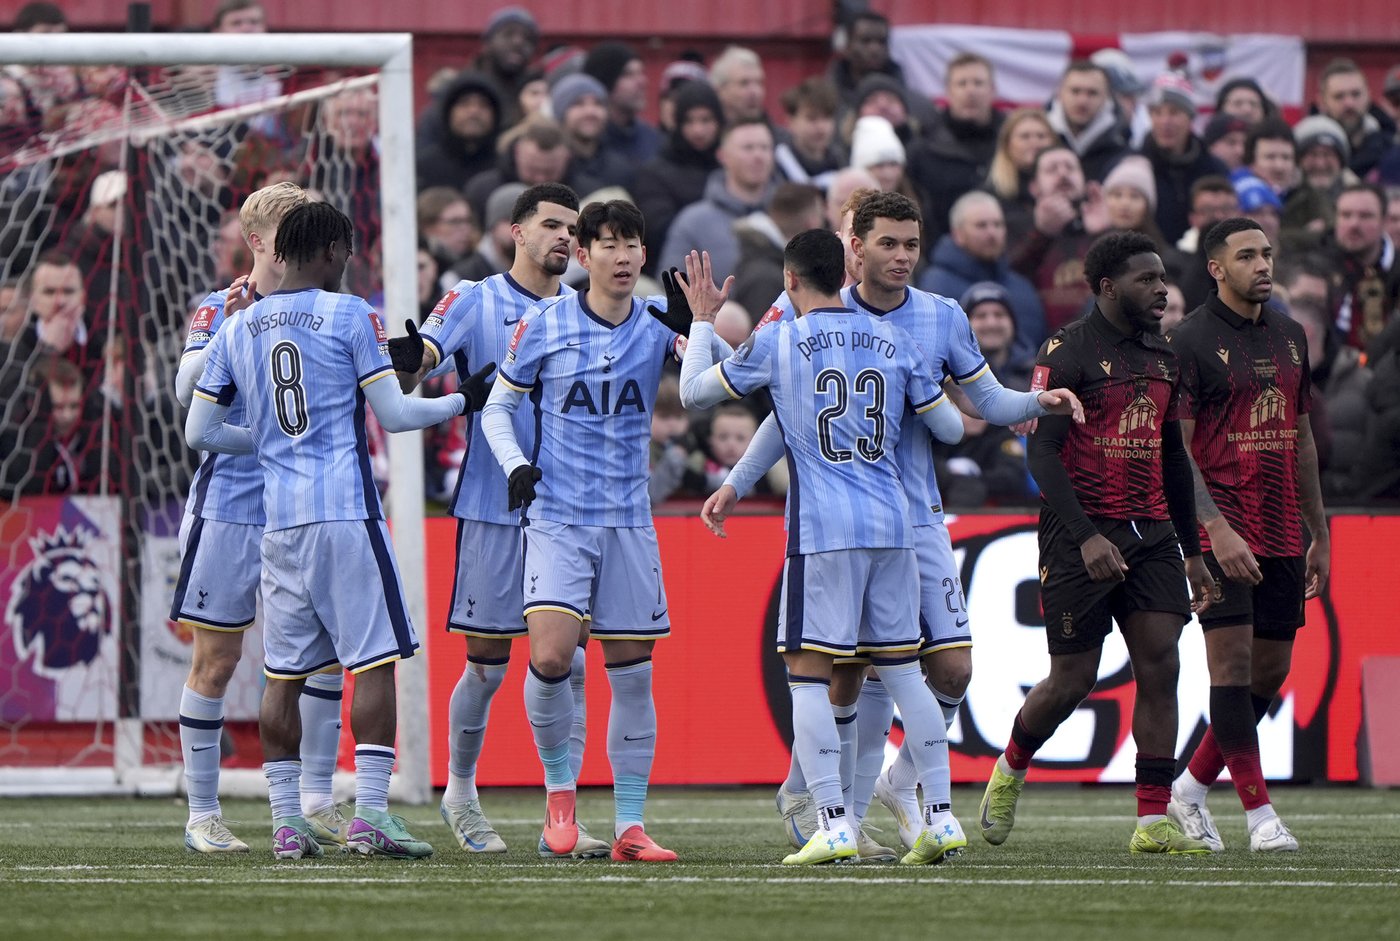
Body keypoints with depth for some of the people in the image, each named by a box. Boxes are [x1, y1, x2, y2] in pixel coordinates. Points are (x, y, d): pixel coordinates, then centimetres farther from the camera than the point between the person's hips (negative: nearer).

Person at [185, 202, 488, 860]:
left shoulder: (237, 330, 11)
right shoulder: (349, 316, -3)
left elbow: (199, 432, 13)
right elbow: (393, 415, -3)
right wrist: (462, 400, 13)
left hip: (279, 520, 5)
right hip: (346, 511, -5)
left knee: (285, 674, 9)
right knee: (375, 662, -3)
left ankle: (286, 822, 7)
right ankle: (370, 815, -10)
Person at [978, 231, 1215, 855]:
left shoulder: (1163, 358, 15)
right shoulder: (1066, 353, -8)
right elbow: (1042, 453, -14)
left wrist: (1192, 551, 21)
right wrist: (1086, 537, -24)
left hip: (1151, 534, 6)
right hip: (1081, 538, -6)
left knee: (1160, 665, -6)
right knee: (1073, 679, -1)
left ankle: (1153, 822, -6)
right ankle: (1009, 770, 28)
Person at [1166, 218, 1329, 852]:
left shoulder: (1291, 336, 14)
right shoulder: (1191, 341, -6)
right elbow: (1175, 446, -11)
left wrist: (1319, 536, 18)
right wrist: (1216, 526, -21)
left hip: (1281, 533, 7)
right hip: (1222, 531, -7)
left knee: (1271, 670, 7)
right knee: (1233, 662, -10)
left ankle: (1191, 788, 22)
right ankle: (1259, 814, -7)